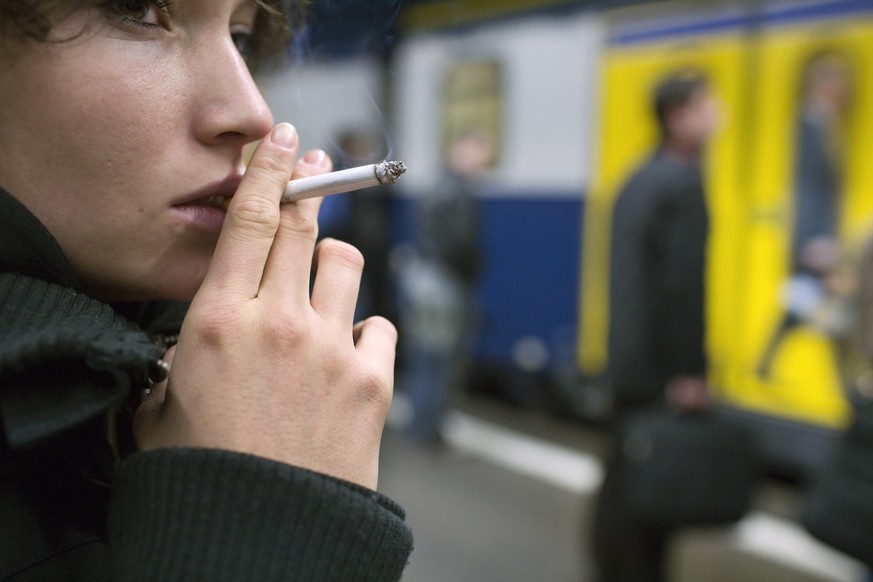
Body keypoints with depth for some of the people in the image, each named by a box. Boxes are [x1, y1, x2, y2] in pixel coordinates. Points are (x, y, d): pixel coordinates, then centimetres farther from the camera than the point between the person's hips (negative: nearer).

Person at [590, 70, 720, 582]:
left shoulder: (640, 180, 12)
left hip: (630, 361, 9)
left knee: (626, 474, 16)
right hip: (660, 367, -9)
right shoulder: (683, 182, -15)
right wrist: (689, 371, -17)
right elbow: (682, 285, -20)